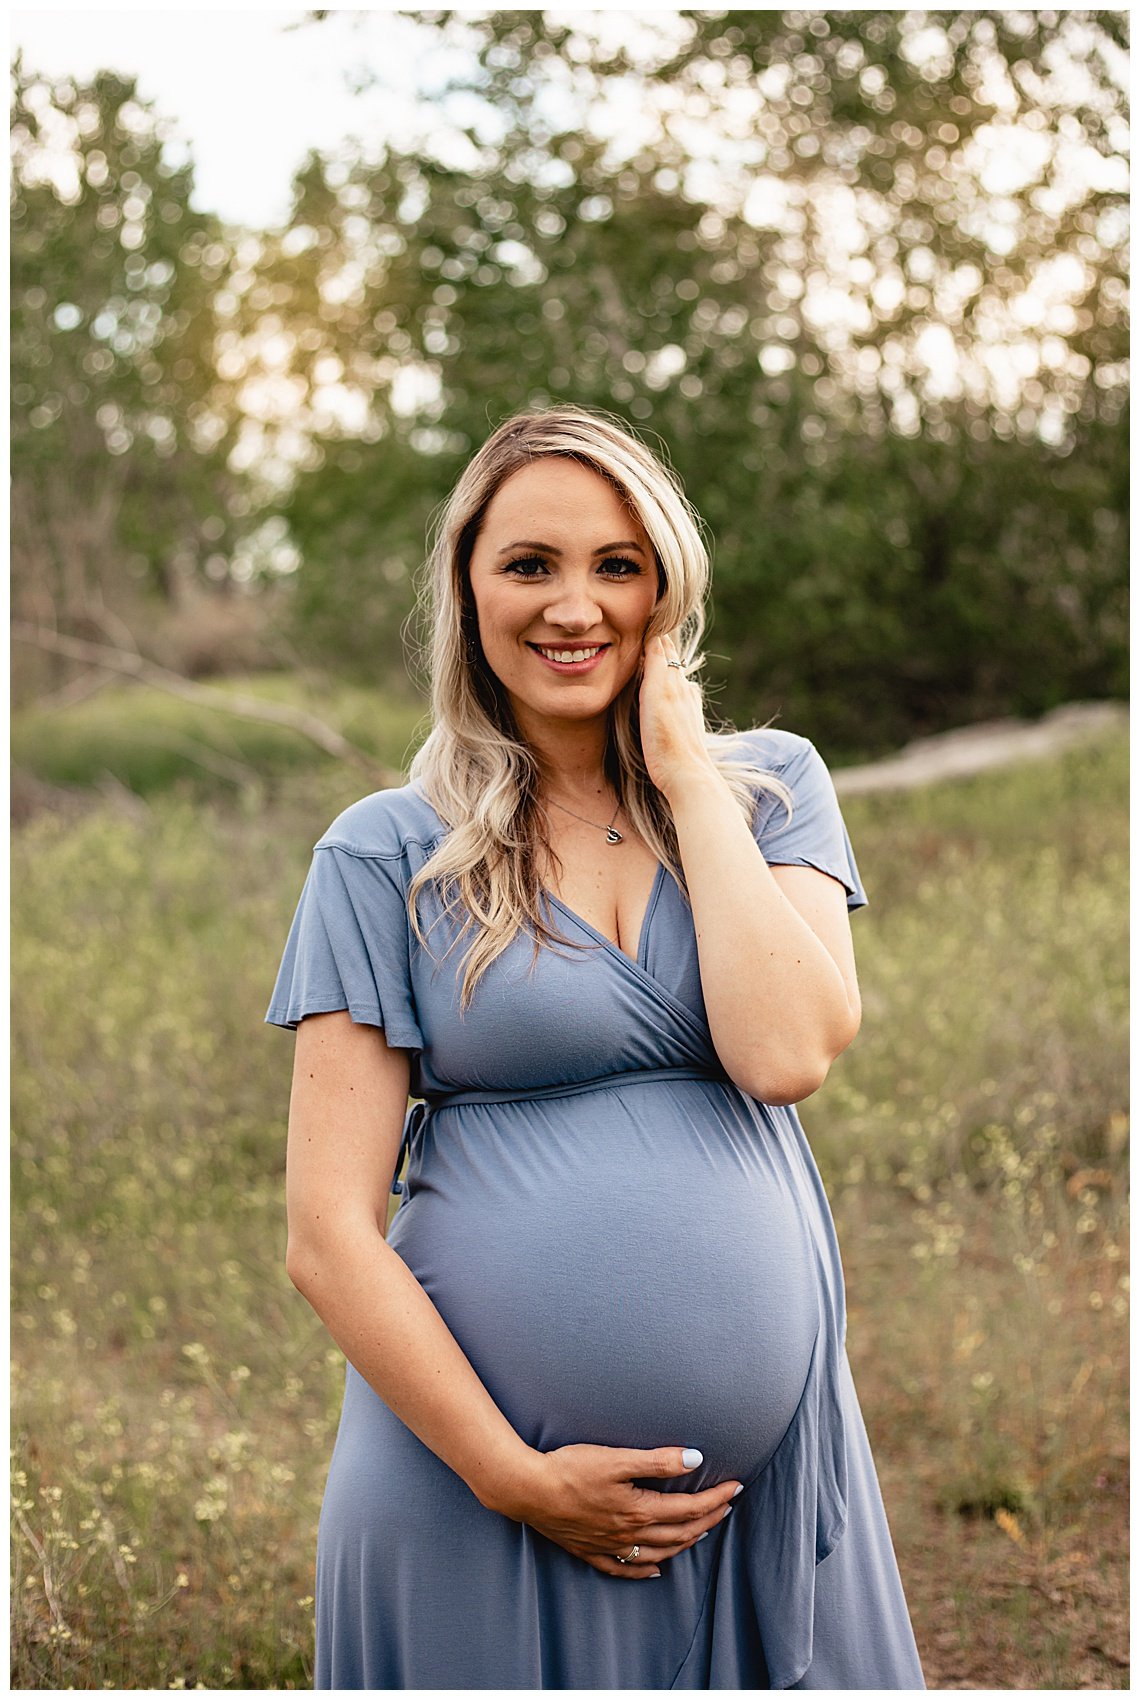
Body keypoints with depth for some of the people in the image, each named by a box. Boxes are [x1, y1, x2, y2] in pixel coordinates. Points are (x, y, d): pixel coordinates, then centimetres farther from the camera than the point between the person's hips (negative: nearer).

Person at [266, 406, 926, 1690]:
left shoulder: (768, 783, 5)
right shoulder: (387, 857, -2)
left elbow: (787, 1052, -13)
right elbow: (329, 1233, -6)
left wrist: (683, 770, -7)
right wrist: (512, 1476, -13)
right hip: (475, 1464, -2)